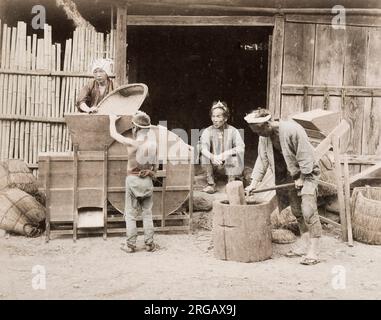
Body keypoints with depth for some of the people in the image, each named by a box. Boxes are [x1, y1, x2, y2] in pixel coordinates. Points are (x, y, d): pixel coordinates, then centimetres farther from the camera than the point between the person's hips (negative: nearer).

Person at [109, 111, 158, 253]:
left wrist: (112, 120, 18)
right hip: (148, 180, 4)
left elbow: (113, 134, 1)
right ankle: (149, 244, 15)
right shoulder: (153, 143, -4)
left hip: (133, 179, -4)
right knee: (147, 213, 11)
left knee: (130, 214, 6)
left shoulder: (132, 143, -14)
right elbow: (155, 165, 6)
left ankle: (130, 245, 11)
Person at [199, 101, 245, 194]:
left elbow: (241, 147, -19)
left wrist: (225, 154, -34)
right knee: (205, 156, -25)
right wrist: (212, 157, -45)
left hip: (229, 165, -1)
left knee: (237, 155, -28)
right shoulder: (207, 131, -7)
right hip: (213, 165, 1)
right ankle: (211, 184, -16)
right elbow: (203, 148, -24)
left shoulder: (232, 131, -7)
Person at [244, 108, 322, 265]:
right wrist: (253, 183, -6)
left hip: (307, 172, -7)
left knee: (308, 210, -14)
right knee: (297, 212, 8)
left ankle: (313, 252, -11)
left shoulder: (292, 130, -26)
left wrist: (301, 178, -16)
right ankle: (307, 244, 17)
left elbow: (305, 155, -21)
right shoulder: (264, 136, -3)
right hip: (289, 174, 7)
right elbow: (262, 159, 1)